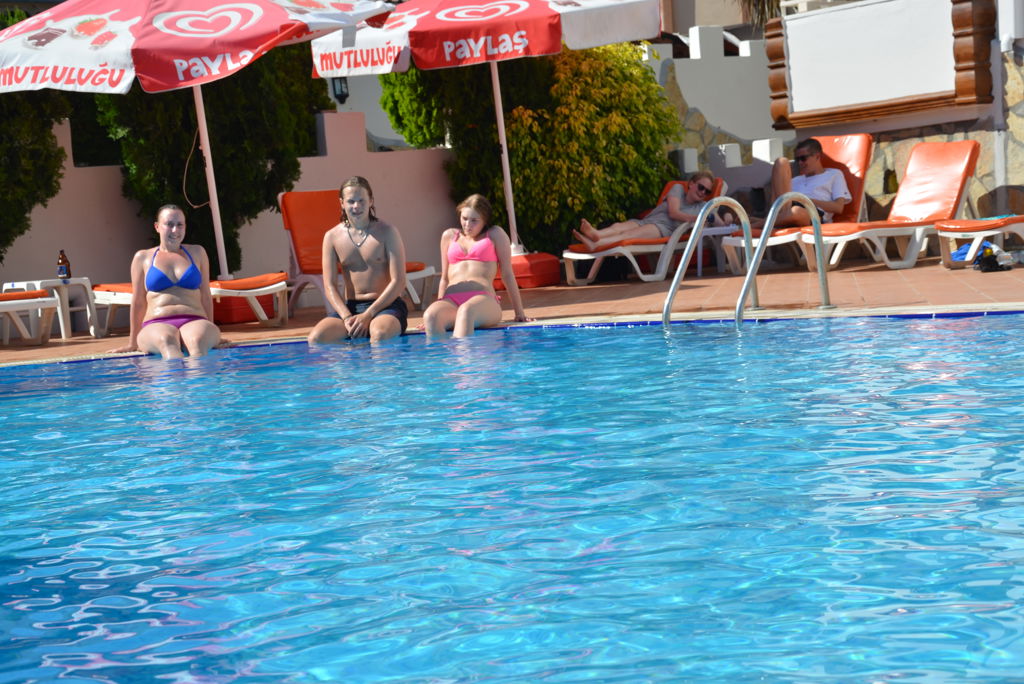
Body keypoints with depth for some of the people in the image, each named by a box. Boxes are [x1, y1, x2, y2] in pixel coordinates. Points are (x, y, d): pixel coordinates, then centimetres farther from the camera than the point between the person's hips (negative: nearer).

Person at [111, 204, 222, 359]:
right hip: (157, 325, -1)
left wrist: (211, 331, 18)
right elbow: (138, 302, 20)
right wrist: (133, 343, 19)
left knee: (198, 340, -39)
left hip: (194, 321, 1)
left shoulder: (197, 253, 22)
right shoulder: (143, 257, 18)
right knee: (166, 341, -41)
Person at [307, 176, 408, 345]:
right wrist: (347, 317, -16)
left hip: (386, 305, -3)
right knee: (316, 338, -25)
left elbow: (398, 282, -7)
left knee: (380, 334, -39)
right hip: (349, 306, 3)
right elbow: (330, 286, 2)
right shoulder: (332, 237, 6)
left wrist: (368, 315, -15)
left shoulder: (387, 232, -2)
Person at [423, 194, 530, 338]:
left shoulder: (495, 234, 19)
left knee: (466, 311, -44)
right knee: (430, 316, -36)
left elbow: (507, 274, 15)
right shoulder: (449, 236, 28)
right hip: (451, 300, 3)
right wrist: (439, 309, 24)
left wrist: (520, 313, 11)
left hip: (483, 299, -3)